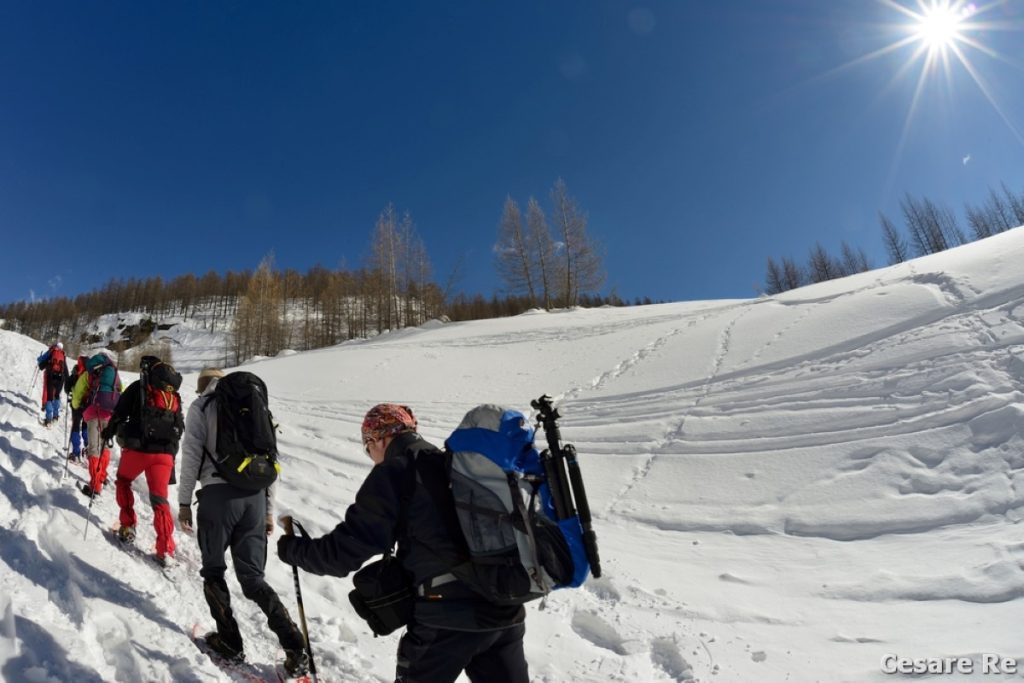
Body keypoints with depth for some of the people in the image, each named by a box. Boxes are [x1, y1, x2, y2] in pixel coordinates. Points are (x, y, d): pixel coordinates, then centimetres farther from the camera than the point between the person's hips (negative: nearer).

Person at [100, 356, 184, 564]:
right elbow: (179, 428, 17)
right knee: (160, 500, 5)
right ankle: (165, 549, -1)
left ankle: (128, 527, 22)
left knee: (123, 482, 27)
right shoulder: (174, 396, 15)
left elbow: (120, 412, -1)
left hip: (137, 449, -3)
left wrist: (109, 431, 17)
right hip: (165, 453, 3)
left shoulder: (138, 387, 2)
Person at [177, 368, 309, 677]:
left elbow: (191, 455, -2)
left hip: (219, 495, -4)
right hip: (255, 496, 4)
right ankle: (295, 647, -2)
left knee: (213, 571, 17)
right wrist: (269, 509, 20)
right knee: (253, 578, 8)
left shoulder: (201, 405, 8)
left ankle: (230, 642, 19)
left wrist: (184, 501, 4)